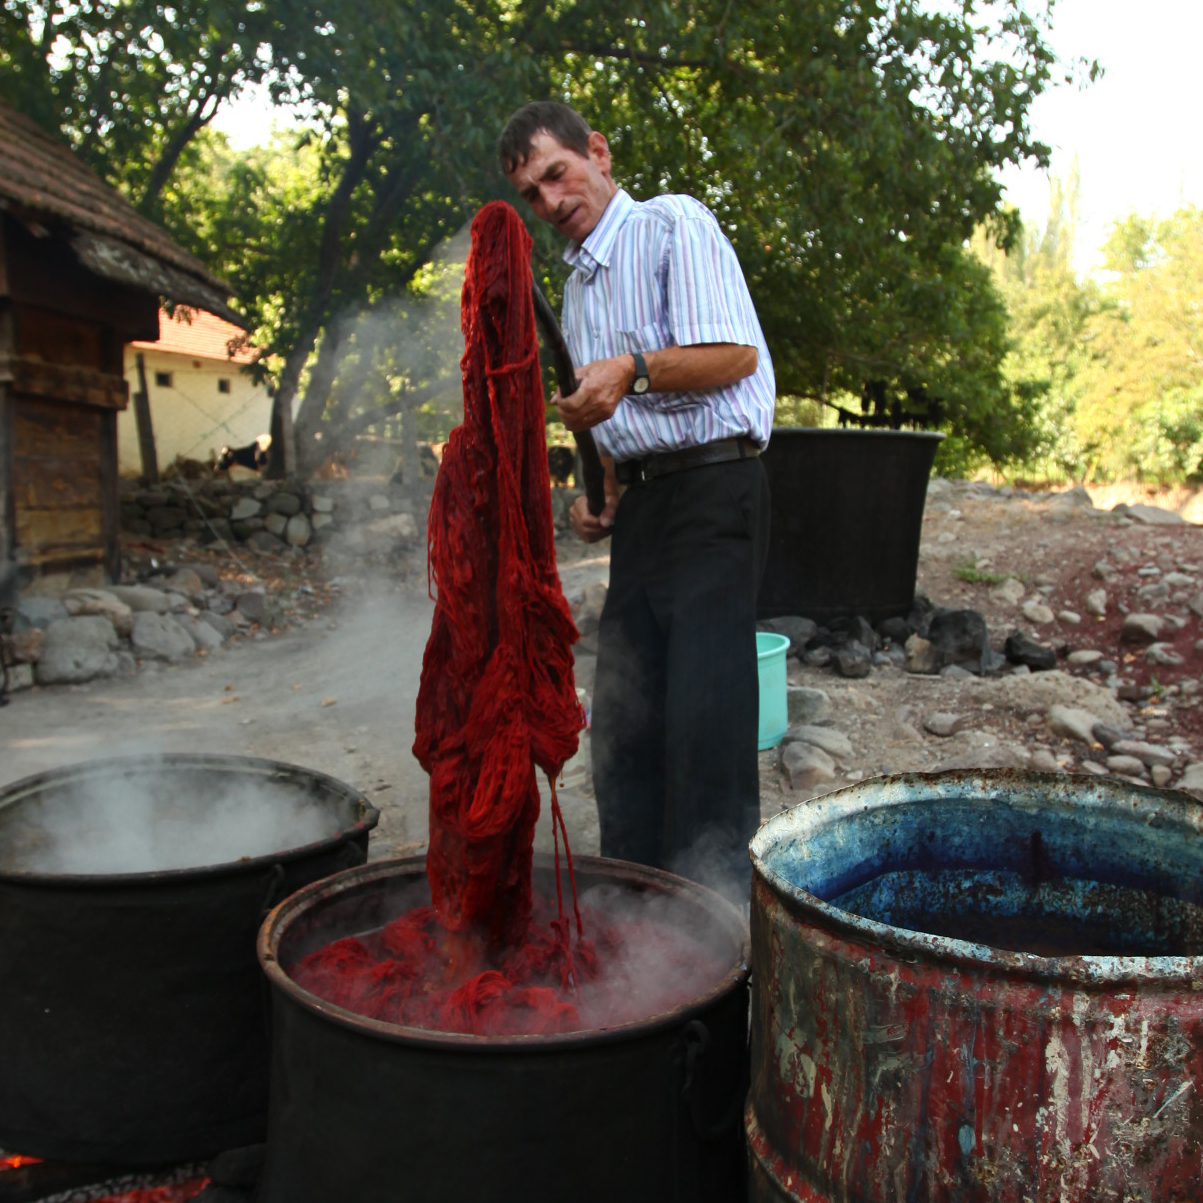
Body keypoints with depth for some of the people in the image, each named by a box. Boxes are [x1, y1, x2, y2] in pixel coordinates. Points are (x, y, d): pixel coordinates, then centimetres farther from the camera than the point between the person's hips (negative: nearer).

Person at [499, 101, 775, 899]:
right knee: (623, 717, 7)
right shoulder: (580, 285, 24)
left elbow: (735, 352, -13)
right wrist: (605, 495, 14)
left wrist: (634, 368, -25)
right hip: (643, 504, 8)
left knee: (704, 718, -11)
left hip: (714, 489, -8)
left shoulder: (674, 225, -1)